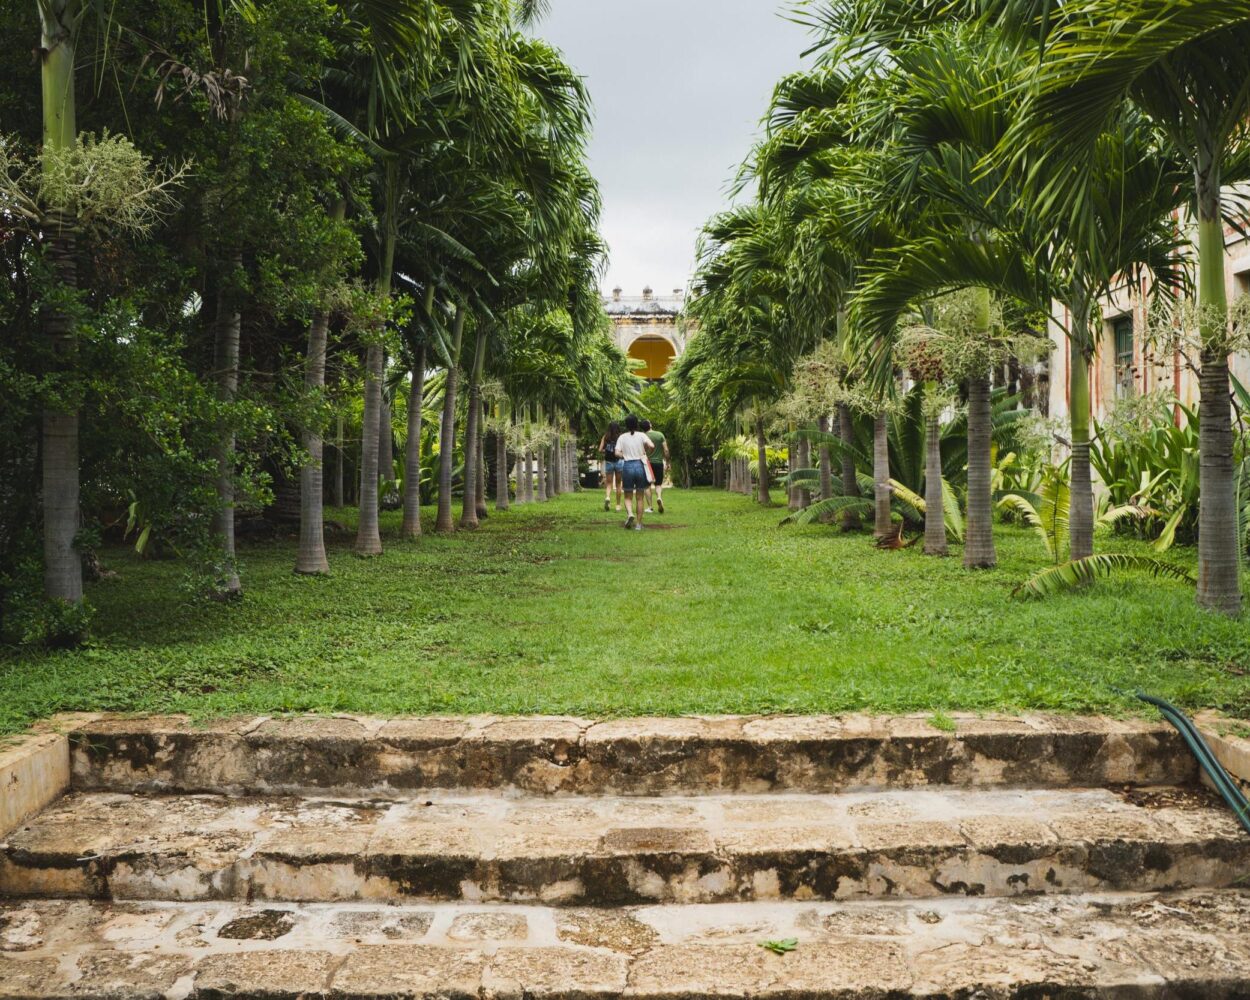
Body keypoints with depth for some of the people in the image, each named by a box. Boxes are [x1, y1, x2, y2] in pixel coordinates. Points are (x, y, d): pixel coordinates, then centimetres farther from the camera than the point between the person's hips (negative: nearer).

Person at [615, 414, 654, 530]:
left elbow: (617, 453, -8)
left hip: (627, 466, 0)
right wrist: (645, 451, 5)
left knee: (628, 497, 10)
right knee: (640, 498, 10)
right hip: (640, 465, 0)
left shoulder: (622, 437, 1)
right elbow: (651, 446, -16)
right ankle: (638, 524, 10)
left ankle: (630, 513, -19)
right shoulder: (641, 435, -1)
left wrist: (625, 456, 12)